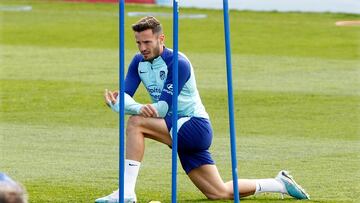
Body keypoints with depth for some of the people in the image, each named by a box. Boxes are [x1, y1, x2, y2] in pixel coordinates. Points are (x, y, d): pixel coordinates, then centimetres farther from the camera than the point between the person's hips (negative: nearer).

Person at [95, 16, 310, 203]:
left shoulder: (178, 63, -18)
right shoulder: (139, 62, 4)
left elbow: (163, 108, -25)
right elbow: (125, 95, -8)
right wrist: (139, 108, -31)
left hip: (195, 126, -8)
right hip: (177, 129, 8)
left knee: (136, 123, -26)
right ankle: (281, 184, 25)